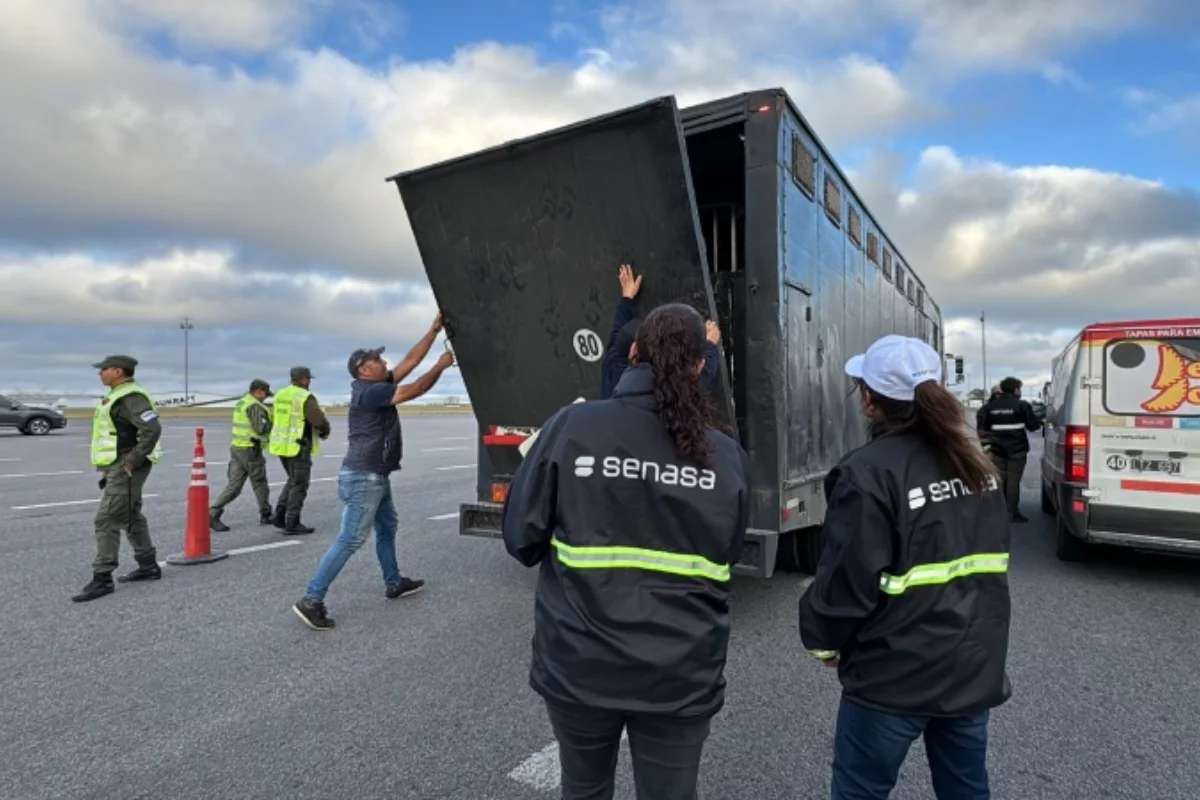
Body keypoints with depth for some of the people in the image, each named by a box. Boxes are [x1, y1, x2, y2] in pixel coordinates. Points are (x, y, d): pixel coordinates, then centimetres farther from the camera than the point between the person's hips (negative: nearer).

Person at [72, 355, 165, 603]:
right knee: (131, 518, 16)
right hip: (119, 467, 11)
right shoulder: (119, 395, 16)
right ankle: (149, 566, 24)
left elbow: (152, 429, -31)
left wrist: (134, 460, -24)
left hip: (126, 468, -11)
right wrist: (108, 468, 19)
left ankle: (102, 579, -2)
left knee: (107, 520, -8)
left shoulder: (130, 397, -18)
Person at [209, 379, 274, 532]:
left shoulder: (241, 403, 16)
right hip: (250, 450, -8)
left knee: (234, 485, 6)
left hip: (236, 447, 8)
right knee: (260, 484, 6)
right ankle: (265, 515, 18)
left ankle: (213, 514, -5)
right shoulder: (255, 406, -15)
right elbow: (261, 428, -24)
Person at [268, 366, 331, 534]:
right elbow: (319, 421, -21)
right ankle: (292, 524, 3)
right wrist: (326, 431, 0)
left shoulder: (280, 395, 11)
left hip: (281, 445, 8)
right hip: (298, 447, -8)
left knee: (293, 481, 21)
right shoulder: (305, 397, -15)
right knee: (299, 485, 1)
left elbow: (275, 421, 18)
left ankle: (279, 515, 16)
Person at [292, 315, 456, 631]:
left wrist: (435, 330, 10)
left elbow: (410, 361, 12)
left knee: (387, 528, 22)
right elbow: (415, 390, -18)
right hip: (363, 478, -11)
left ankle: (394, 583, 36)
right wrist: (441, 366, -6)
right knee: (350, 540, -9)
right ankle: (310, 601, -5)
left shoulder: (379, 387, 10)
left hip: (375, 477, 11)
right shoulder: (369, 391, -17)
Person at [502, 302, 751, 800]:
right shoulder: (727, 456, -7)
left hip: (578, 664, 0)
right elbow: (725, 560, 7)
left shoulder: (570, 426, -13)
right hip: (681, 675, 1)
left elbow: (521, 538, -7)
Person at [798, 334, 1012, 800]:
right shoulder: (975, 463, 4)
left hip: (895, 677, -7)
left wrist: (821, 638, -2)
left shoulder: (868, 472, -21)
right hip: (974, 665, 7)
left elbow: (847, 579, -20)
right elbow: (991, 561, 14)